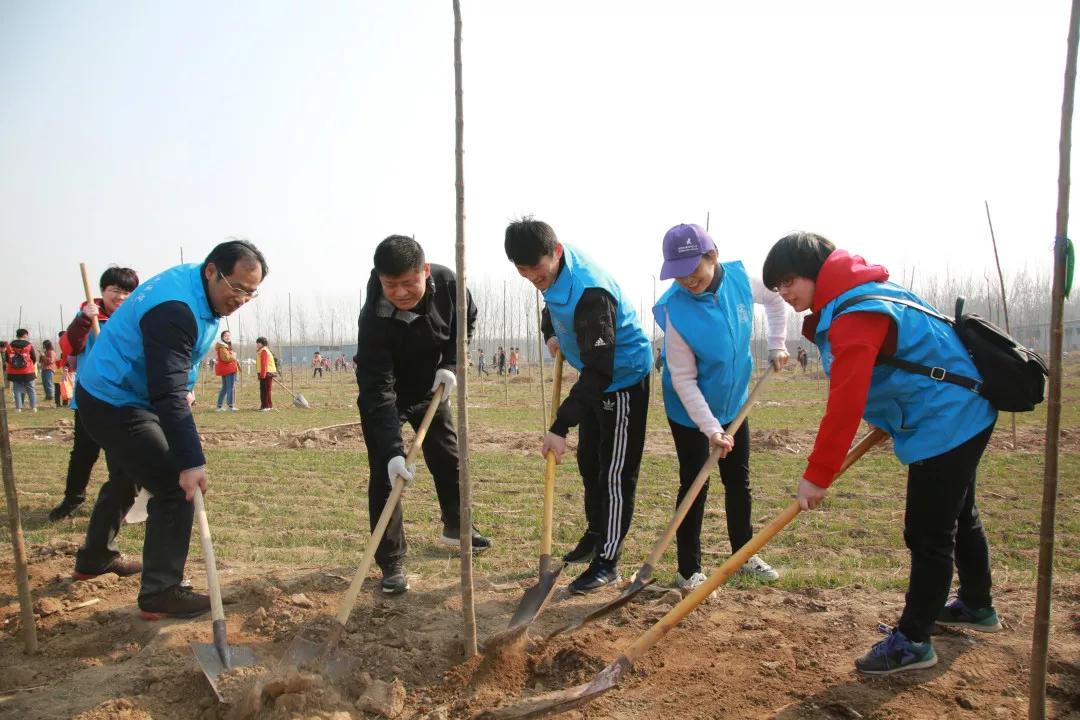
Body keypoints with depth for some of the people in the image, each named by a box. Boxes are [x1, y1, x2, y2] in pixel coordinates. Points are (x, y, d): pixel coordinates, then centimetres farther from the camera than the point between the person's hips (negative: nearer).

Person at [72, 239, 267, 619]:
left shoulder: (196, 287, 0)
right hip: (116, 405, -11)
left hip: (110, 396, 11)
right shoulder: (174, 310, -32)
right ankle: (161, 594, -5)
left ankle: (94, 559, 49)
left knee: (126, 479, 28)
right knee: (177, 488, -14)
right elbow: (168, 396, -38)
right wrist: (191, 462, -41)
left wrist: (186, 387, 10)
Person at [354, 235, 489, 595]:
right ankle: (392, 562, 1)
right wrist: (393, 450, -47)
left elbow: (466, 320, -3)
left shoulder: (446, 282, -25)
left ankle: (456, 527, 39)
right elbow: (378, 393, -39)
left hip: (430, 389, 5)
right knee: (385, 473, -11)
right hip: (383, 399, -5)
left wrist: (450, 365, -16)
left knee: (448, 459, 16)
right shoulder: (374, 320, -38)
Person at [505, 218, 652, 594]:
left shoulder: (590, 293, -36)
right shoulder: (553, 269, -9)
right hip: (597, 378, 9)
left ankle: (607, 561, 5)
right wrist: (551, 333, 1)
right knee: (589, 461, 20)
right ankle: (596, 533, 37)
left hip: (623, 378, -9)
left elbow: (598, 370, -38)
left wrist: (560, 427, -40)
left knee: (615, 473, -4)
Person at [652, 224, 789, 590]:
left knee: (739, 480, 17)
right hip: (690, 411, -5)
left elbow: (775, 300, 8)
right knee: (695, 486, -1)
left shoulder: (740, 279, -17)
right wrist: (710, 428, -27)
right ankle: (689, 570, 13)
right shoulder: (675, 311, -29)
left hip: (734, 402, 5)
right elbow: (684, 380, -25)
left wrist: (777, 346, 2)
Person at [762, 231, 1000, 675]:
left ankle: (912, 642, 9)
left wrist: (817, 477, -27)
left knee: (928, 534, -3)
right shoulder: (856, 295, 5)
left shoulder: (855, 317, -28)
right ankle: (977, 607, 44)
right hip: (960, 414, 11)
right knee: (956, 518, 25)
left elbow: (844, 405, -32)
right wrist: (886, 421, 13)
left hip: (946, 422, -11)